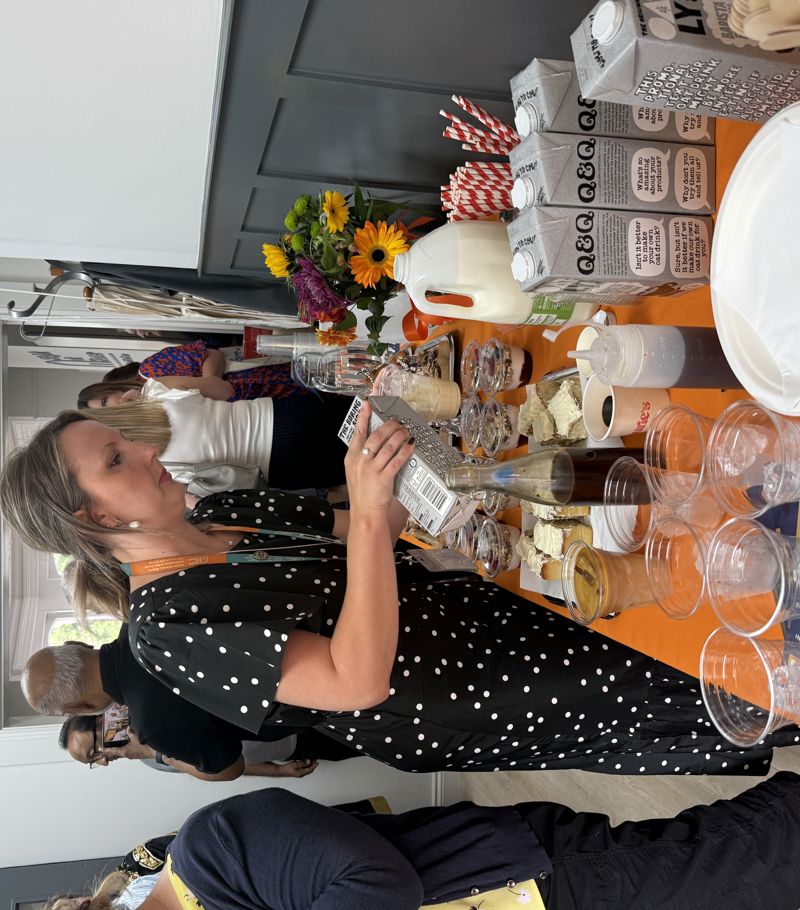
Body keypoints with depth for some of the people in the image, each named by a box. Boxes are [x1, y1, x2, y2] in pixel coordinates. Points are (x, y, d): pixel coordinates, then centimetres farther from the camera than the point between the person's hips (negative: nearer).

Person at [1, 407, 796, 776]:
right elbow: (359, 680, -26)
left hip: (474, 613, 7)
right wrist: (368, 508, -31)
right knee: (717, 714, -5)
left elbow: (378, 535, 8)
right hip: (458, 719, -7)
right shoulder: (166, 625, -19)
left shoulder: (226, 511, 5)